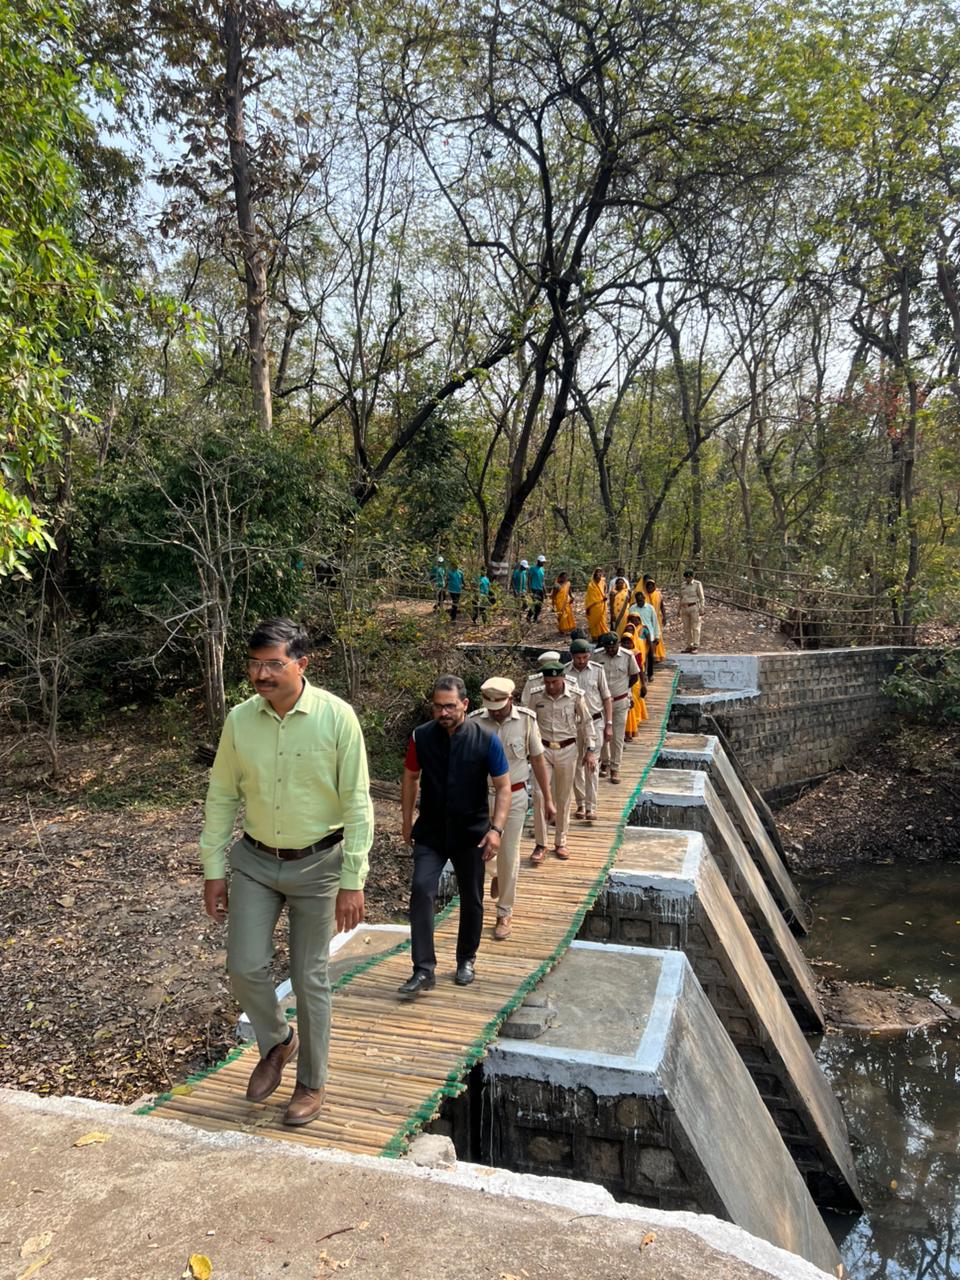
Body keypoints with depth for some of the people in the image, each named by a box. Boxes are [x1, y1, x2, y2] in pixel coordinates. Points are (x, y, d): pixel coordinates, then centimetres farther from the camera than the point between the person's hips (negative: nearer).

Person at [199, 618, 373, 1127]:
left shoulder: (337, 717, -17)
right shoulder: (239, 720, -6)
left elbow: (356, 803, -14)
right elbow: (221, 797, 3)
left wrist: (352, 882, -15)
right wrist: (213, 869, 2)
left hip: (316, 864, -3)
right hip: (254, 861, 3)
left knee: (309, 978, 7)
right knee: (245, 966, 1)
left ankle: (311, 1085, 28)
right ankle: (277, 1041, 33)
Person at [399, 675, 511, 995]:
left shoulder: (486, 741, -13)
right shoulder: (421, 737, -8)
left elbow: (503, 787, -6)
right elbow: (410, 779, 7)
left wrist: (496, 828, -16)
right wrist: (407, 822, 10)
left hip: (471, 833, 0)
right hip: (430, 832, 1)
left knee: (471, 899, 12)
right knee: (421, 891, -15)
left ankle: (466, 960, 33)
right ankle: (424, 970, -6)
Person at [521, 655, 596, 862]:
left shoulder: (575, 695, -9)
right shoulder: (534, 695, -8)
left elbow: (586, 722, 3)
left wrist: (590, 750, 1)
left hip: (567, 750, 0)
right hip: (543, 750, 0)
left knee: (564, 798, 9)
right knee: (539, 795, -10)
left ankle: (561, 842, 24)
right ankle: (540, 844, 2)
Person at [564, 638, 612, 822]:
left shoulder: (597, 670, -2)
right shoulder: (564, 672, -4)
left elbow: (606, 698, 4)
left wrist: (609, 724, 0)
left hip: (594, 722, -1)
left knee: (591, 765, -4)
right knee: (576, 765, 8)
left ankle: (591, 807, 0)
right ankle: (580, 804, 20)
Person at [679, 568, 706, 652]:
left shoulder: (697, 584, -3)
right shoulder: (683, 585, 14)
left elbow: (701, 598, -5)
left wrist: (701, 609, -12)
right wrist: (680, 609, 17)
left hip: (694, 608, -6)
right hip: (685, 608, 6)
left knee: (695, 627, -5)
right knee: (686, 628, 5)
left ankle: (695, 647, -2)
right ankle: (688, 646, 10)